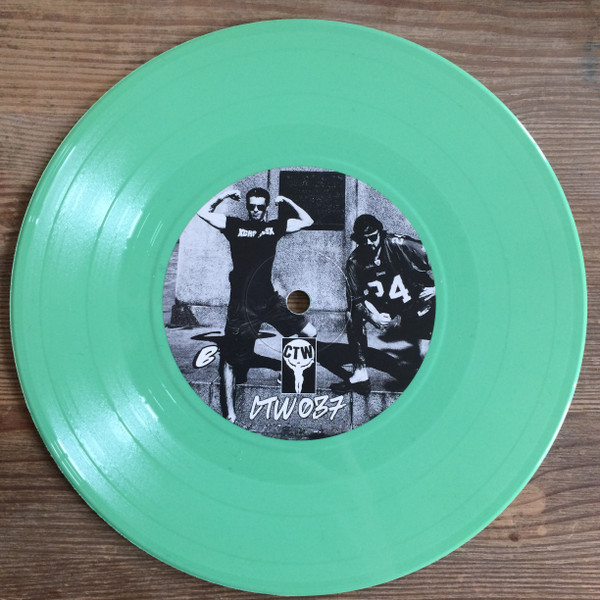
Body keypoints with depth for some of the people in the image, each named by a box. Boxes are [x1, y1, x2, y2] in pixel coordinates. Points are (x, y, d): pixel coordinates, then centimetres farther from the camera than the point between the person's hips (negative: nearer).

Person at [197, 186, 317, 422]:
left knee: (310, 333, 4)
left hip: (269, 299, 4)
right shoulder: (234, 225, 2)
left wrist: (286, 201, 8)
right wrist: (224, 195, -5)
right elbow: (203, 212, -5)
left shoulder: (274, 227, 9)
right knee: (231, 360, 2)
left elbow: (307, 221, 11)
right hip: (242, 304, -3)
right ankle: (230, 413, 13)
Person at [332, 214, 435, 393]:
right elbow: (356, 300, -14)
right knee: (354, 314, -21)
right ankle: (360, 374, -16)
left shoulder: (399, 245, -21)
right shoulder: (355, 262, -12)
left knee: (424, 355, -17)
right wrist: (373, 316, -31)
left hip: (416, 303, -3)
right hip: (383, 306, 4)